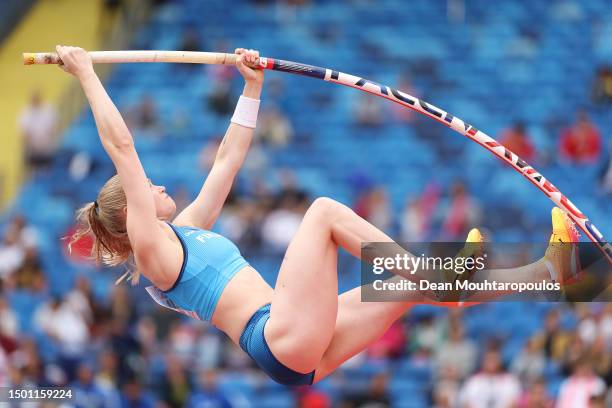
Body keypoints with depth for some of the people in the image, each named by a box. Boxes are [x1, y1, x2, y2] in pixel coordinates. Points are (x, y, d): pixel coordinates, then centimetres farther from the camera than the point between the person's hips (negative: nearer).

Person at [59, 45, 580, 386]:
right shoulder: (151, 246, 0)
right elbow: (121, 146, -6)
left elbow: (228, 158, 32)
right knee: (324, 209, -14)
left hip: (301, 353, 10)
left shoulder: (185, 229, 26)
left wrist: (252, 86, 32)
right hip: (281, 338, -10)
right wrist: (87, 75, -6)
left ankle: (542, 271, 4)